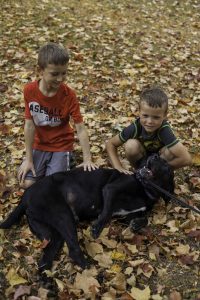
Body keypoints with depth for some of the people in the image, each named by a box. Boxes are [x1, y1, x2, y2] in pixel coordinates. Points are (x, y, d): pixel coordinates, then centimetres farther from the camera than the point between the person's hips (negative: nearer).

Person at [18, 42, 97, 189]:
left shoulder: (69, 95, -20)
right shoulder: (29, 90, -16)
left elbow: (80, 128, -19)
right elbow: (29, 124, -12)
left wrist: (87, 159, -26)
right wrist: (28, 159, -11)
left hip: (62, 145, -2)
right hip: (39, 145, 2)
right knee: (26, 183, -11)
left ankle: (68, 159, 14)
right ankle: (46, 164, 18)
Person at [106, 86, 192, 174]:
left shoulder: (164, 130, -36)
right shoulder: (135, 128, -29)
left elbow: (187, 159, -42)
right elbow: (110, 144, -17)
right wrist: (119, 168, -29)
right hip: (142, 158, 1)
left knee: (170, 151, -32)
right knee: (131, 145, -29)